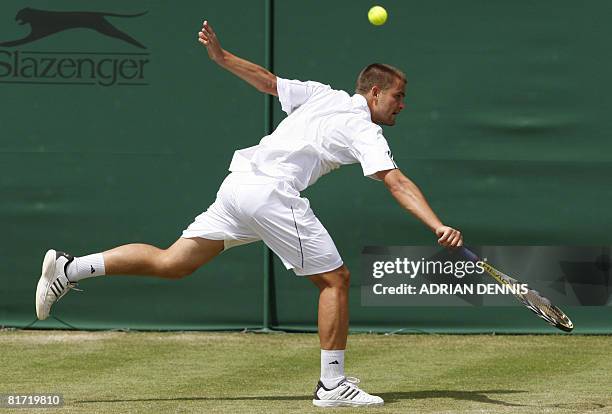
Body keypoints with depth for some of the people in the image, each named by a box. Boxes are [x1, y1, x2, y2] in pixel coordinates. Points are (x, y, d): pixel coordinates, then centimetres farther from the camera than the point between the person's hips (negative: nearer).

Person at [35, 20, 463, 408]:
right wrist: (439, 227, -21)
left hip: (239, 183, 8)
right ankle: (332, 384, 3)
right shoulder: (364, 132, -2)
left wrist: (221, 56, 35)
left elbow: (268, 80, 25)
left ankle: (70, 267, 3)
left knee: (171, 263, 10)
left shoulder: (322, 95, 19)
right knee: (335, 279, 2)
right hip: (273, 196, -8)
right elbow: (398, 184, -14)